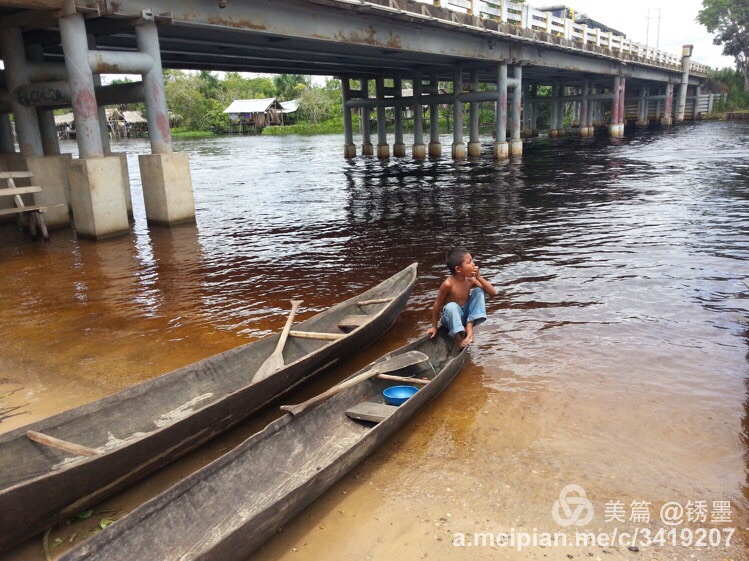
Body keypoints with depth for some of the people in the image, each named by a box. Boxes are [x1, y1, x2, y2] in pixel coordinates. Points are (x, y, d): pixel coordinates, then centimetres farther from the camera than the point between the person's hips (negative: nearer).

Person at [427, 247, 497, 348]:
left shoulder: (470, 280, -10)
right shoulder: (448, 284, -25)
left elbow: (493, 293, -11)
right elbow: (437, 305, -16)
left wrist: (479, 277, -22)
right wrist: (434, 326, -11)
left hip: (466, 314, 5)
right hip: (452, 317, -5)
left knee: (479, 291, -12)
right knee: (451, 307, -37)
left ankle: (469, 326, -16)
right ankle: (459, 338, -25)